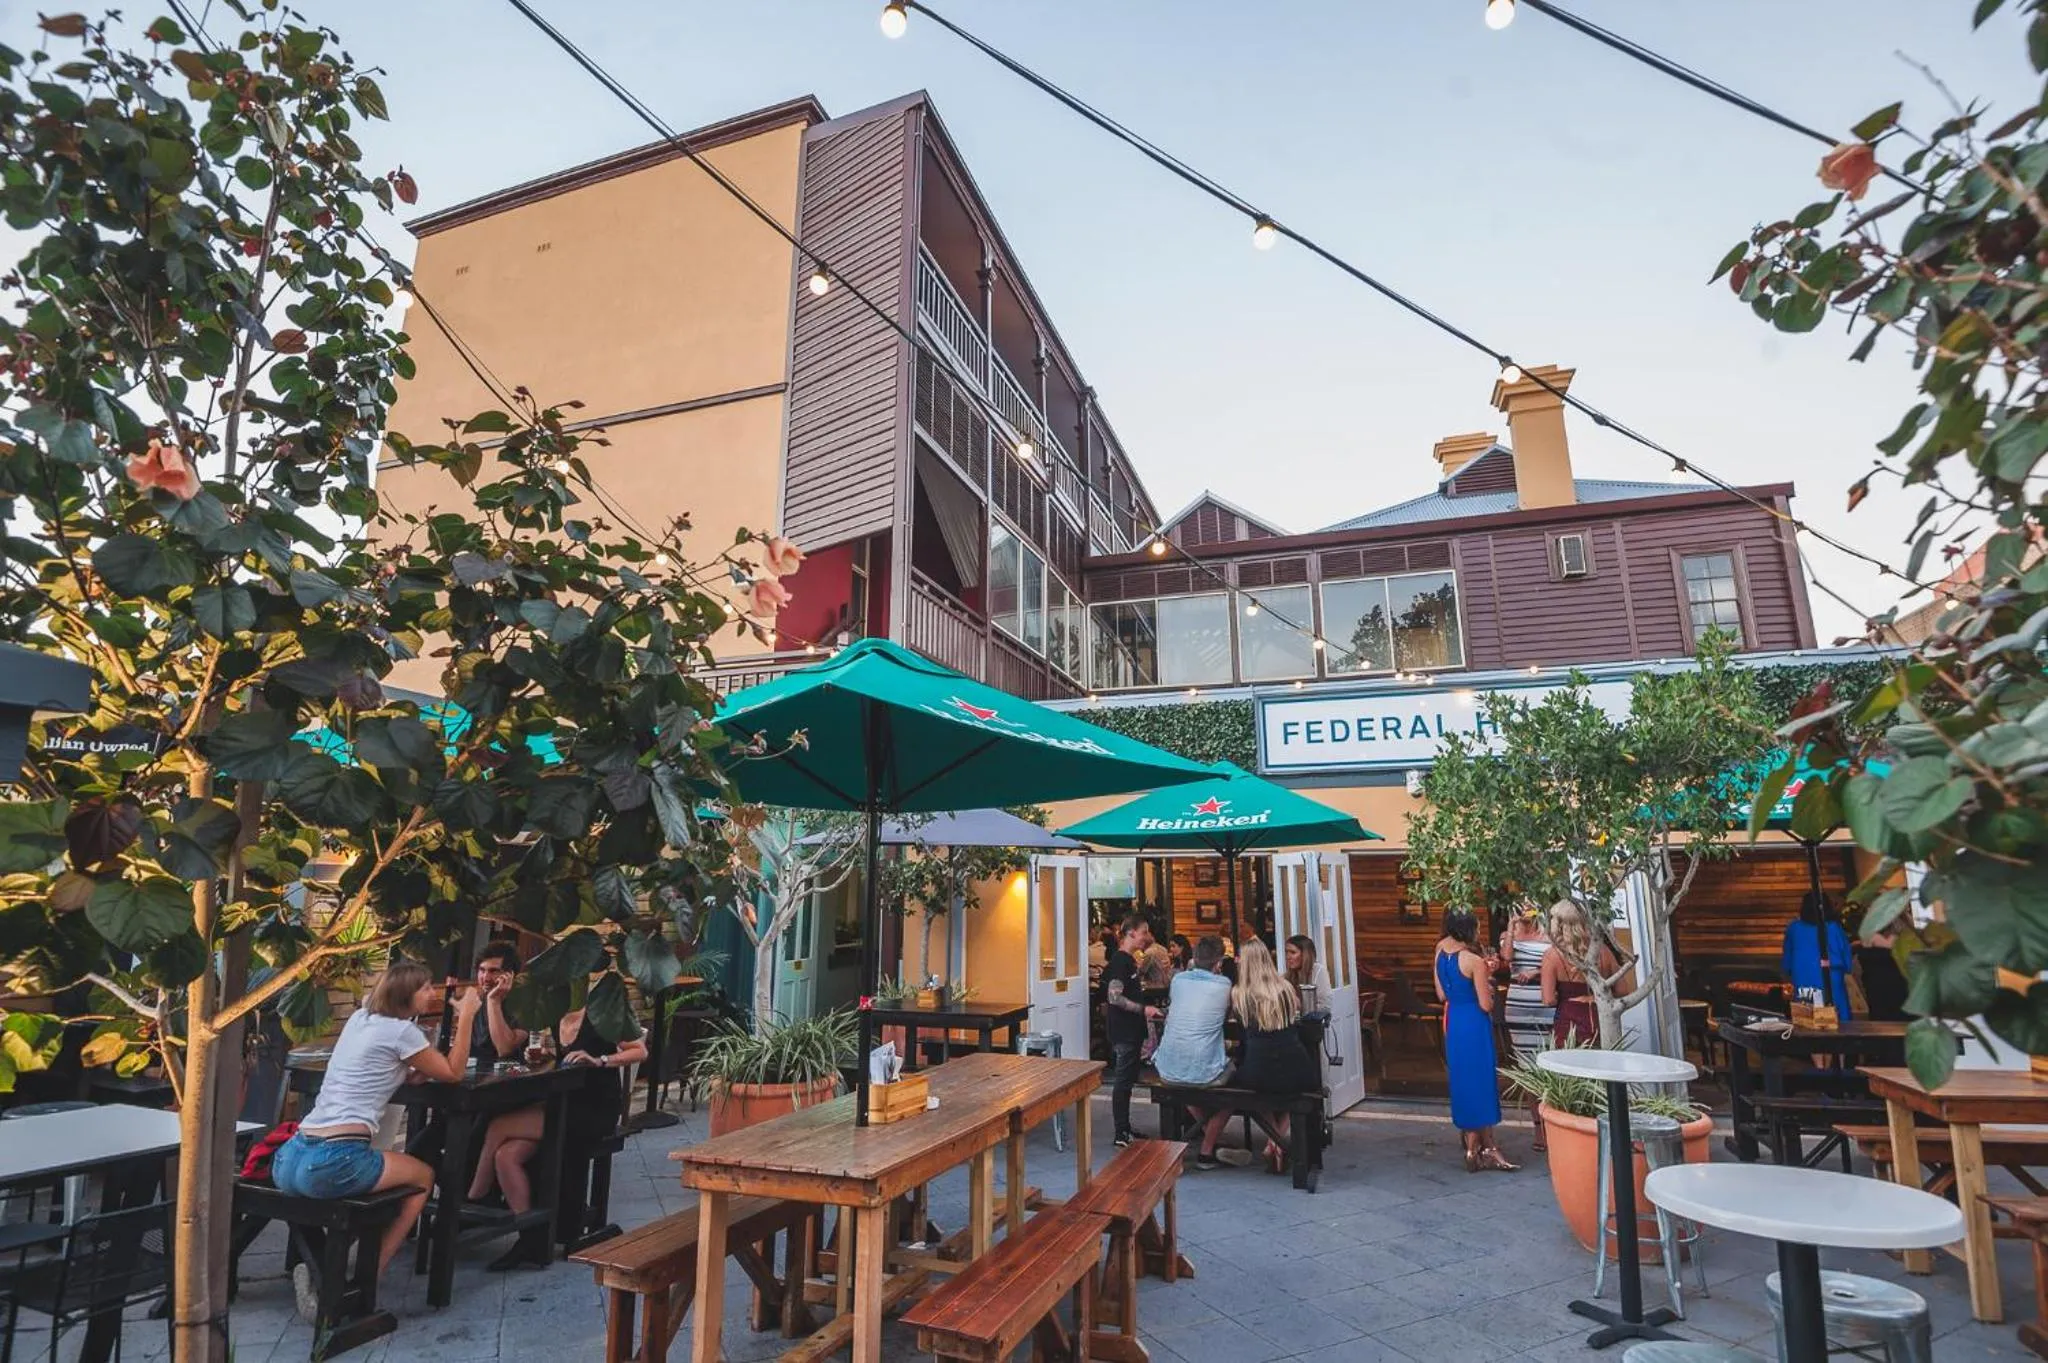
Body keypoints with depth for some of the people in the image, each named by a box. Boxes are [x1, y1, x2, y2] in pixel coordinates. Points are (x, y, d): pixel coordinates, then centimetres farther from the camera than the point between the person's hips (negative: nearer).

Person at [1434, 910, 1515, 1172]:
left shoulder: (1441, 953, 2)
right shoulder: (1475, 961, -18)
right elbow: (1486, 1005, -15)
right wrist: (1488, 987, 3)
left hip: (1453, 1021, 6)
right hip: (1474, 1024, -6)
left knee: (1462, 1082, 13)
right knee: (1480, 1082, 3)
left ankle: (1473, 1148, 21)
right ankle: (1487, 1148, 11)